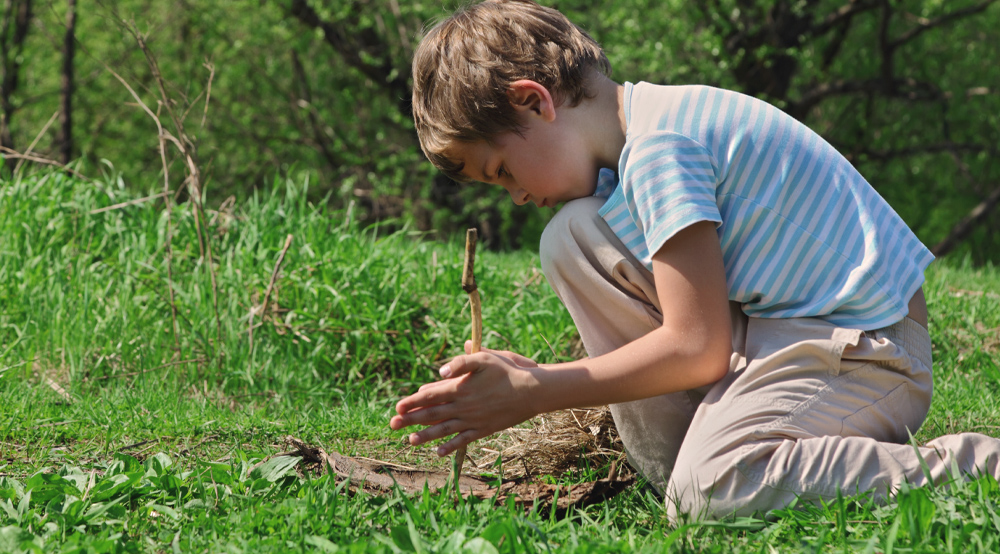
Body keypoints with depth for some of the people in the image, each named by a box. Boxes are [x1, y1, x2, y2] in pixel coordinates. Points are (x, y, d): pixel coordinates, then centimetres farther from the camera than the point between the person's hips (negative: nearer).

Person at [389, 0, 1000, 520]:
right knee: (574, 237, 5)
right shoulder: (647, 129, 11)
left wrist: (533, 393, -15)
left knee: (706, 493, -33)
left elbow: (696, 349, -22)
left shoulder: (659, 148, -19)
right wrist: (529, 377, 10)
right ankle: (680, 459, 4)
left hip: (869, 346, -10)